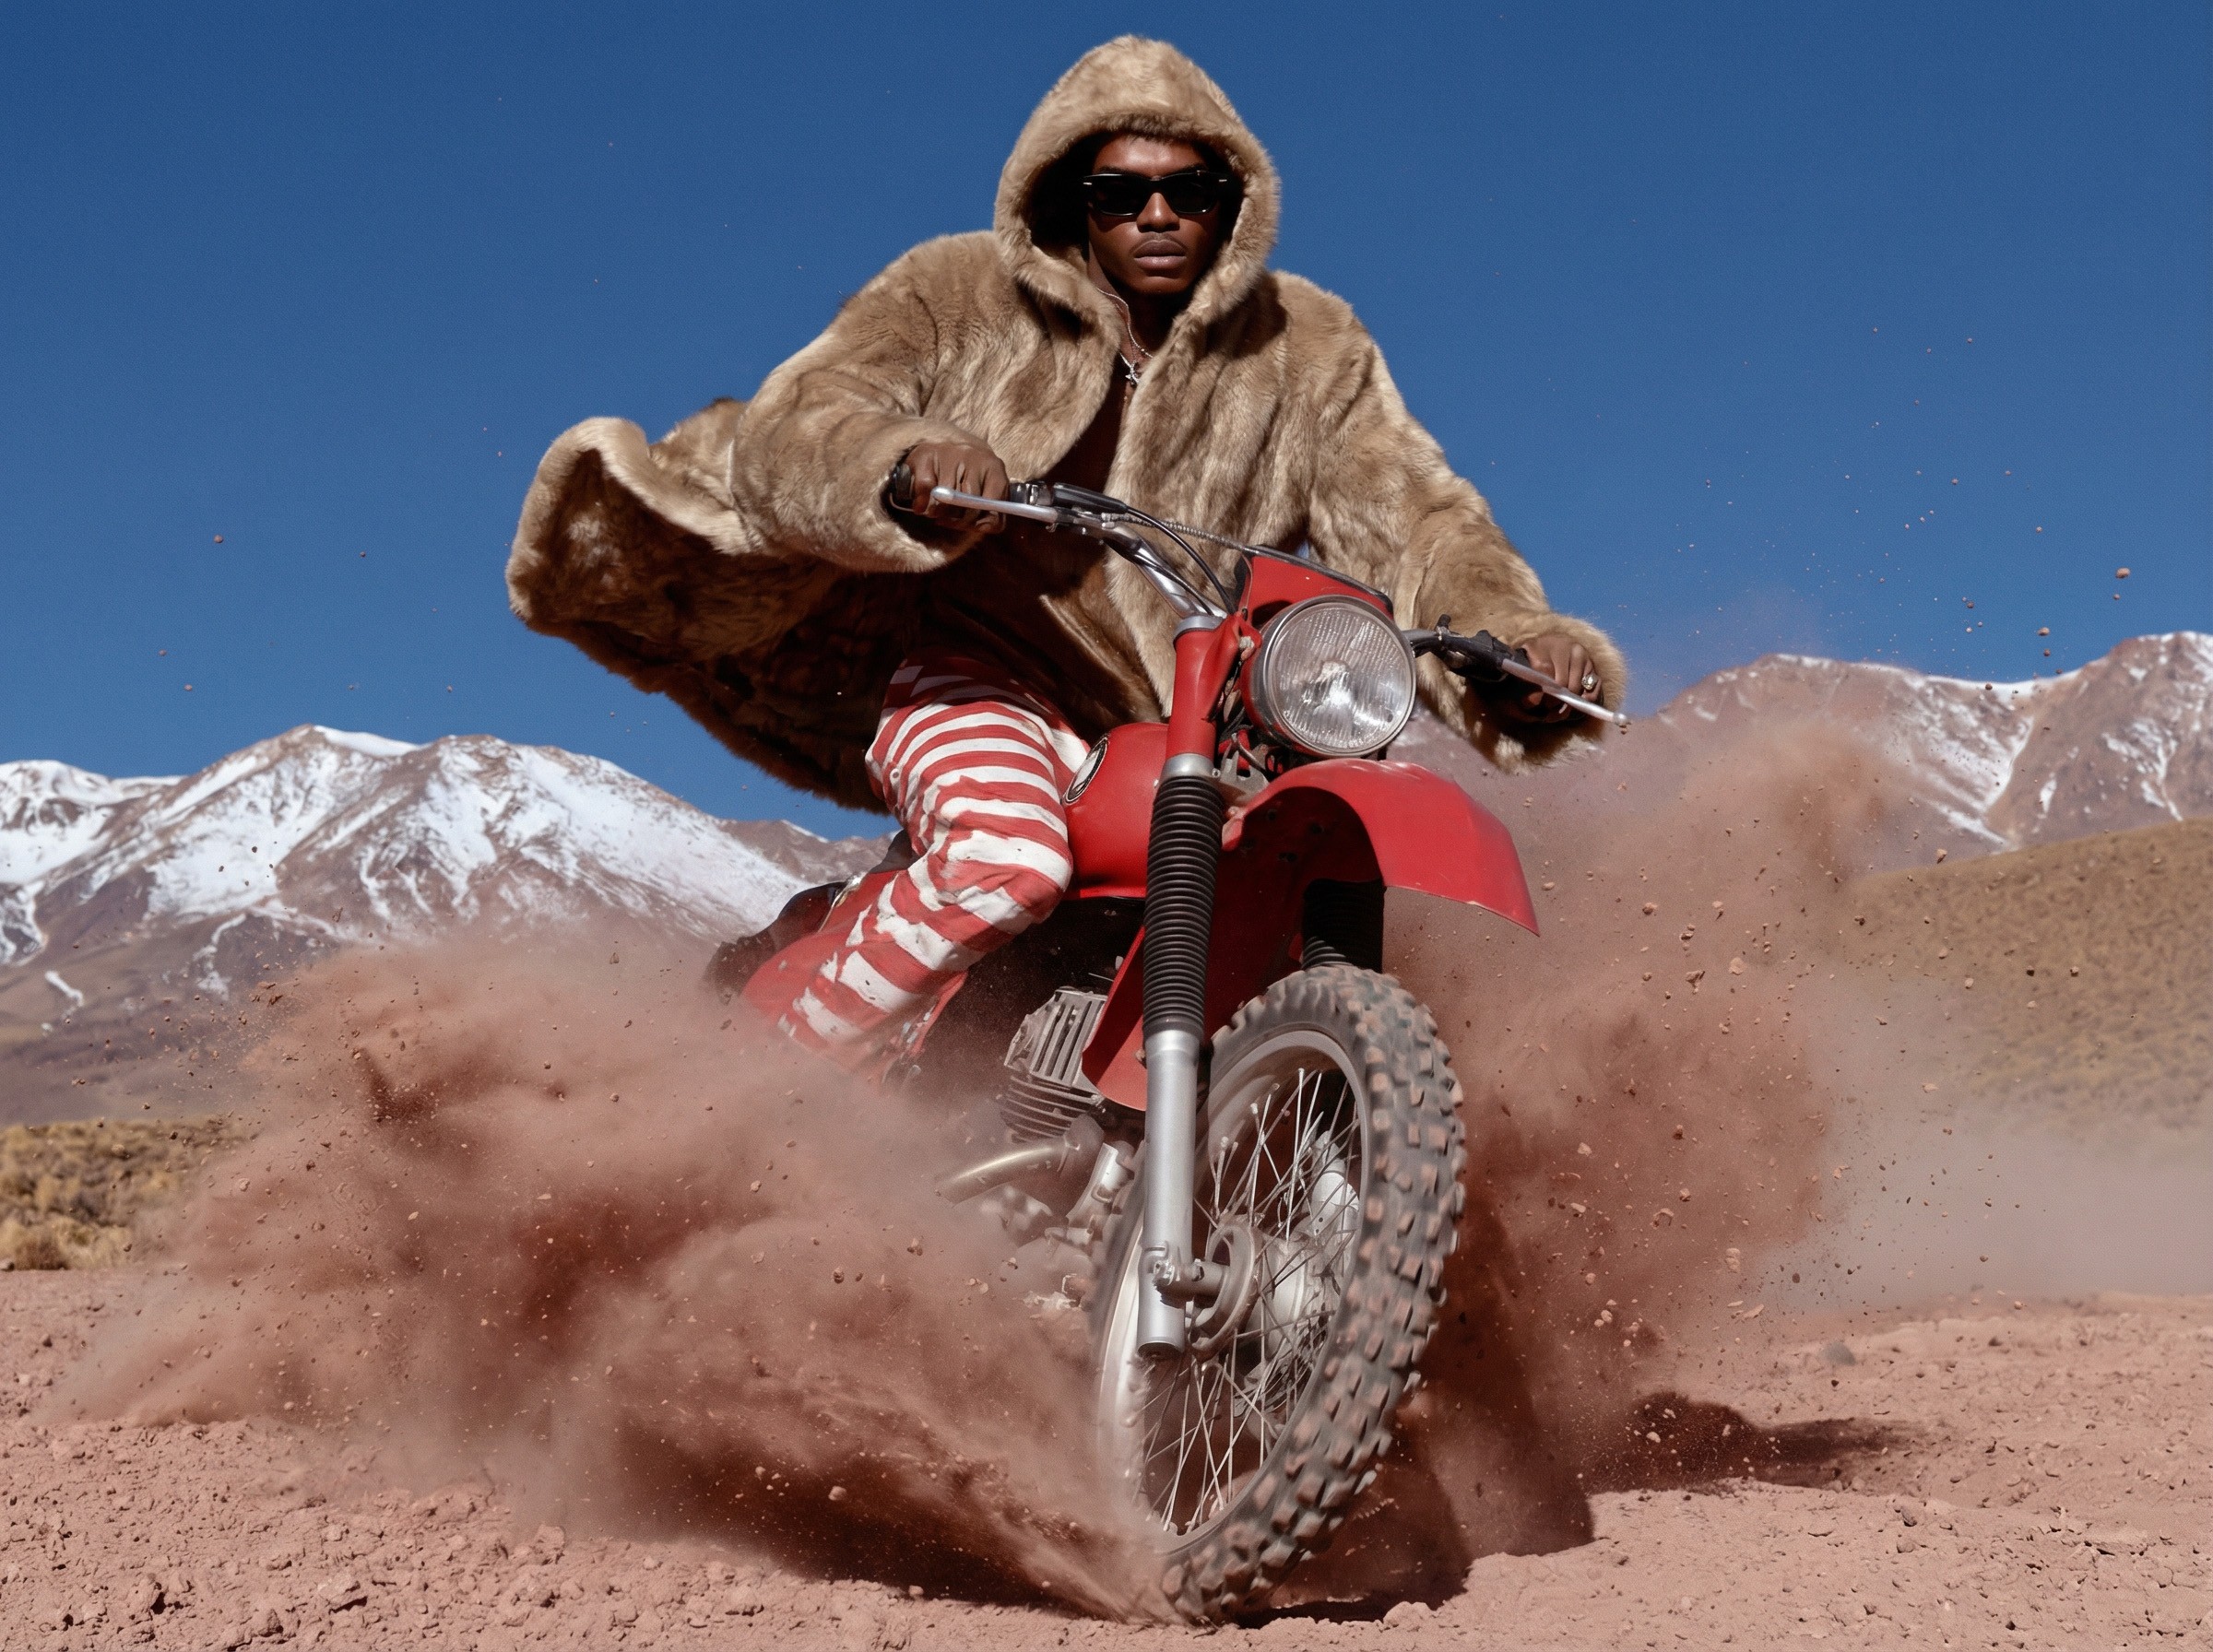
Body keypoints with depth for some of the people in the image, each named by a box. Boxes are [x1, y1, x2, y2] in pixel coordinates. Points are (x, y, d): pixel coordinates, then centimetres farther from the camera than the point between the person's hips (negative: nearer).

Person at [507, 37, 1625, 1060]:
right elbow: (794, 421, -13)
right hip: (981, 673, -4)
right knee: (1010, 859, -34)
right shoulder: (957, 294, -1)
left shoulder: (1307, 347, 6)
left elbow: (1408, 512, -3)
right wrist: (902, 463, -37)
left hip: (1193, 733, 4)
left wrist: (1517, 634, -24)